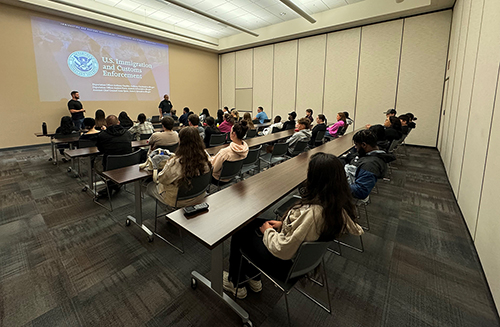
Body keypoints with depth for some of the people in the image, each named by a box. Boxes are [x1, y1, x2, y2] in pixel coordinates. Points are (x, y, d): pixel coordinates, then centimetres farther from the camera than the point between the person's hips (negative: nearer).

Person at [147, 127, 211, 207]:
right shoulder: (204, 158, -19)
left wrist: (167, 164, 1)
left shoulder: (176, 162, -34)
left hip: (177, 201, -6)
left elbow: (162, 179, -16)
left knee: (150, 186, 23)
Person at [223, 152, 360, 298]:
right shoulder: (341, 204, -13)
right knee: (249, 223, 19)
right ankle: (253, 279, 33)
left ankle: (235, 283, 34)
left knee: (239, 232, 11)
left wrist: (268, 231, -9)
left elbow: (282, 251, -32)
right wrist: (284, 224, 1)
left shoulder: (310, 212, -38)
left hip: (287, 265, -8)